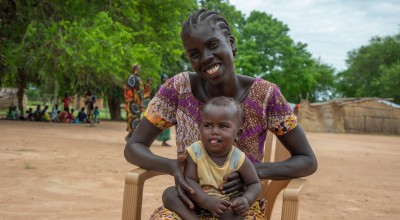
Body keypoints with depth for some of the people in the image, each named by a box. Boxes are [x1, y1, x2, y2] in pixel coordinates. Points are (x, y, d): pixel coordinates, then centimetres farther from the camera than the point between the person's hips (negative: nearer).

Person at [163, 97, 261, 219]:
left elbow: (255, 184, -8)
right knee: (169, 194, -20)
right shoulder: (195, 152, -16)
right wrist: (207, 200, -34)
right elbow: (189, 179, -18)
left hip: (226, 204, -2)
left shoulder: (238, 158, -17)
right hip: (198, 202, 2)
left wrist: (246, 200, -31)